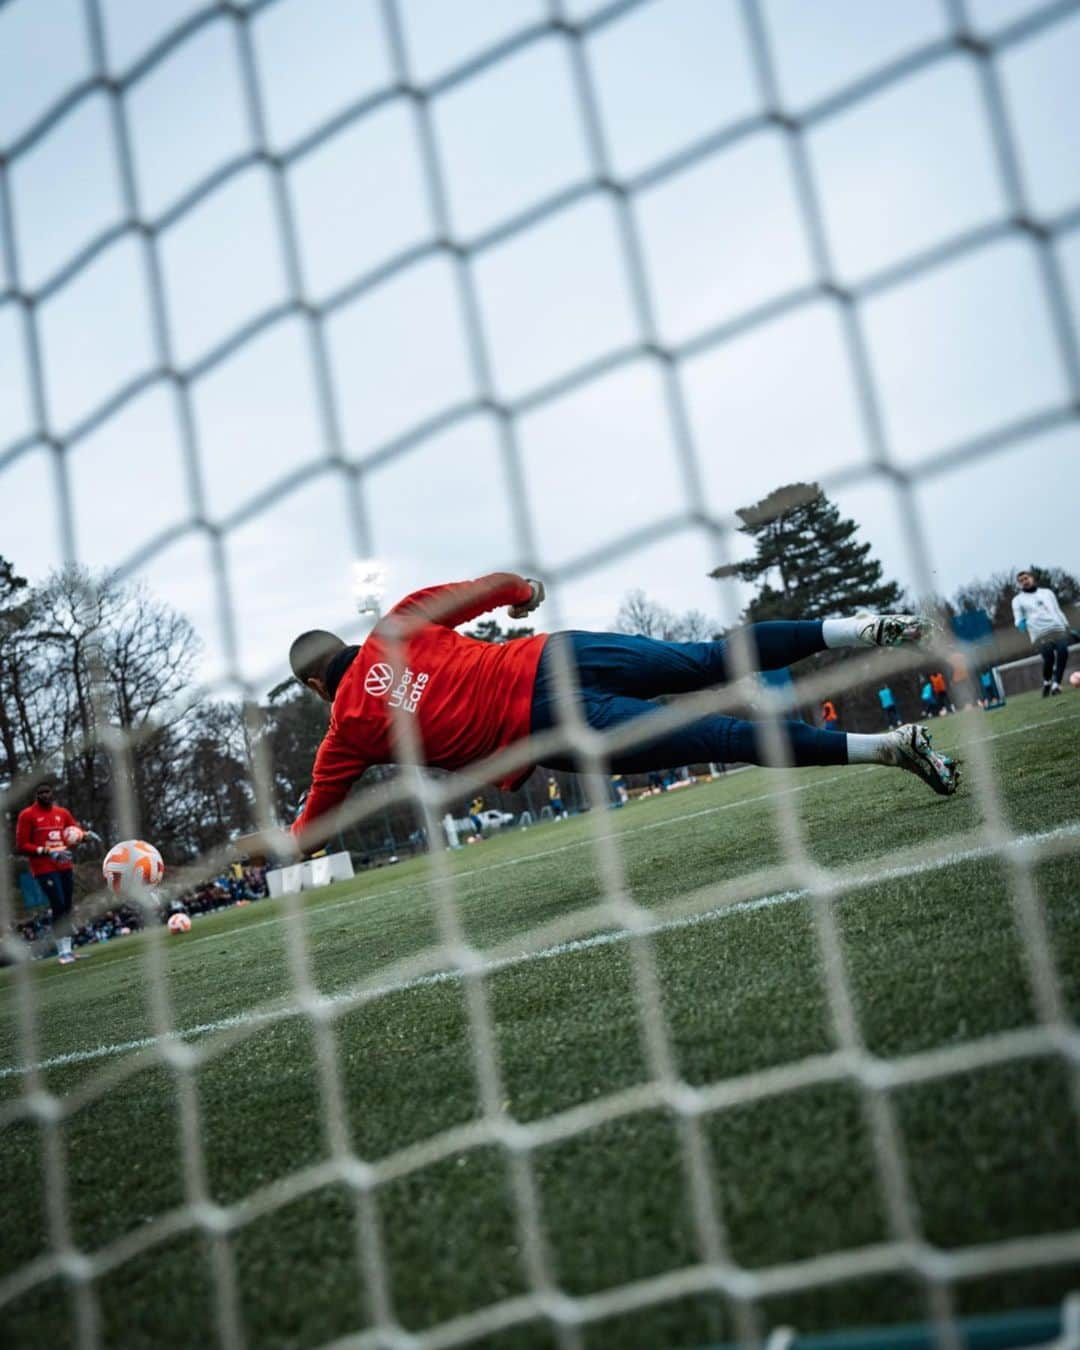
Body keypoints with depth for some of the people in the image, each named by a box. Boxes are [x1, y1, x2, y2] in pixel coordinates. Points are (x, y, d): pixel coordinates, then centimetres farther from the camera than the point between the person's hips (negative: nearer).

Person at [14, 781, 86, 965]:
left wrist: (80, 834, -4)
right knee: (58, 906, -13)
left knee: (66, 907, 8)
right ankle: (63, 951, -6)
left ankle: (67, 949, 16)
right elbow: (21, 846, -8)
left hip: (65, 866, 6)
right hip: (44, 869, -6)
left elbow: (77, 830, 22)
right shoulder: (27, 815, -5)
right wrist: (46, 851, -18)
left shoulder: (62, 812, 11)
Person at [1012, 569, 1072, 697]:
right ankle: (1047, 682, 4)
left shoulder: (1047, 592, 24)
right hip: (1040, 634, -3)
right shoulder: (1018, 600, 15)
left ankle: (1056, 684, -13)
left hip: (1058, 629, 3)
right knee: (1049, 658, -22)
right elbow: (1018, 618, 6)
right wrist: (1021, 624, -18)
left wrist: (1067, 627, 18)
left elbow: (1058, 610, 25)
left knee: (1063, 652, -20)